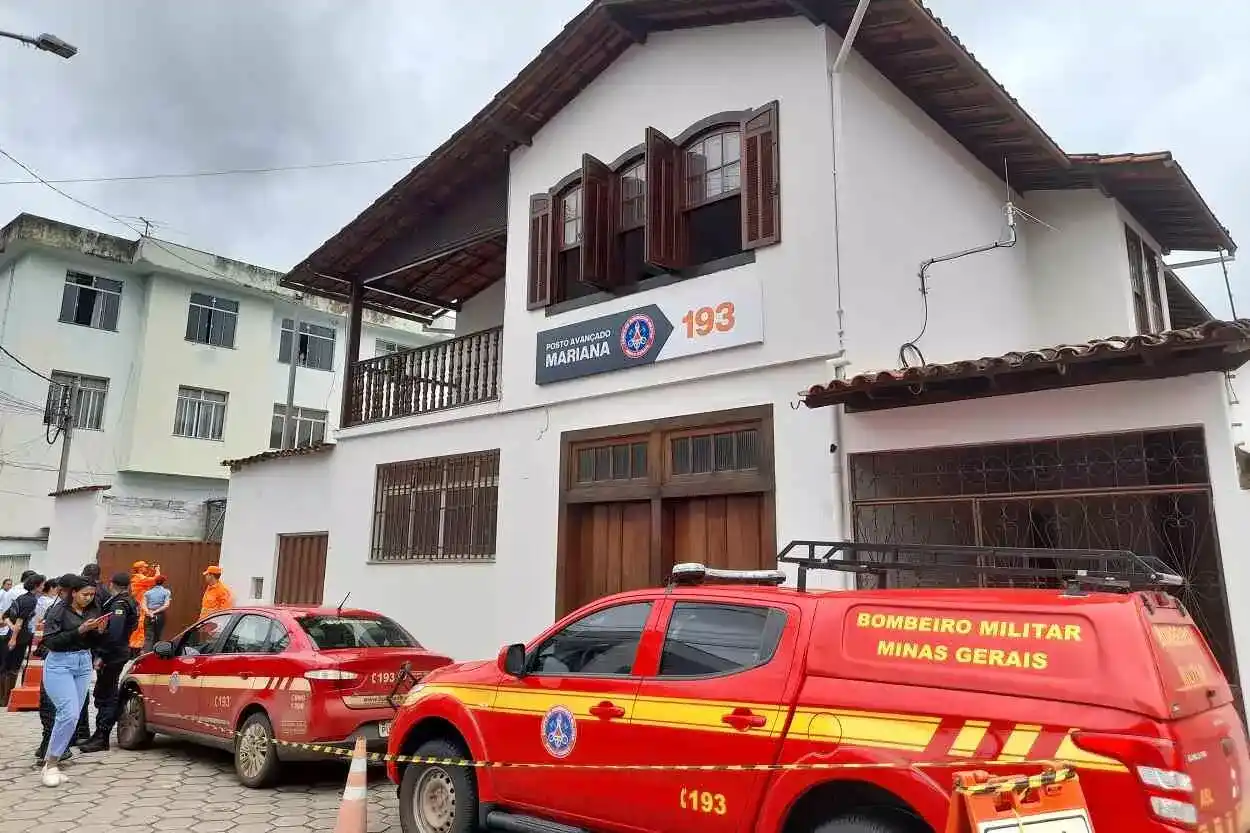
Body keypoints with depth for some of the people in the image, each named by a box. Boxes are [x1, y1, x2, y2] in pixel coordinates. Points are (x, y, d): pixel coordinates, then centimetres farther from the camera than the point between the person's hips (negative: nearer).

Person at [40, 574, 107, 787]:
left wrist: (100, 632, -8)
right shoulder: (58, 611, -9)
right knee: (69, 713, -17)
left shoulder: (93, 611, 5)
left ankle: (51, 759, 16)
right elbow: (50, 641, -15)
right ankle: (50, 765, -5)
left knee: (73, 715, 4)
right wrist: (79, 630, -22)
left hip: (84, 665, 6)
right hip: (59, 664, -5)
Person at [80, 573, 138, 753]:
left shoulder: (119, 604, -16)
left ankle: (101, 738, -3)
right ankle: (100, 736, 30)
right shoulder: (130, 602, 16)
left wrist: (101, 655, -25)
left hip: (112, 655, -10)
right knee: (107, 694, 19)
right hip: (119, 652, 10)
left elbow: (113, 632, -26)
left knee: (105, 696, -6)